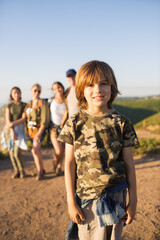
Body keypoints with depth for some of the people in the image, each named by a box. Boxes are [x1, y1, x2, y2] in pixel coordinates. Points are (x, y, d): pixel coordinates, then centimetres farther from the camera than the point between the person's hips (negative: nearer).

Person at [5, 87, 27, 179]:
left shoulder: (24, 105, 2)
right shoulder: (9, 106, 6)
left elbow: (24, 119, -8)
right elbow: (8, 120, -4)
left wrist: (13, 123, -19)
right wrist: (13, 132, -17)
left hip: (19, 128, -2)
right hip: (10, 129, 3)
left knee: (17, 153, -13)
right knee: (12, 151, 3)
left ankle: (22, 170, 9)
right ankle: (16, 171, 17)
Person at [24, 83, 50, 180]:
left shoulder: (43, 104, -11)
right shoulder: (29, 104, 10)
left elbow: (45, 121, -15)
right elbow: (26, 117, 15)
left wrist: (39, 133, -20)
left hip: (40, 130, -7)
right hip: (30, 130, 7)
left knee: (35, 150, -17)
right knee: (38, 151, 14)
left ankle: (40, 172, -2)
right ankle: (42, 170, 28)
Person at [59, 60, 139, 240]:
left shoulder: (122, 124, -4)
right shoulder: (75, 123, -5)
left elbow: (129, 164, 0)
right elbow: (69, 163, -2)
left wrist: (133, 201, 3)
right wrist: (71, 201, -2)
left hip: (115, 196, 0)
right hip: (85, 196, 0)